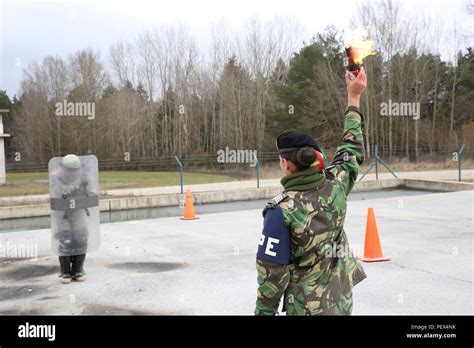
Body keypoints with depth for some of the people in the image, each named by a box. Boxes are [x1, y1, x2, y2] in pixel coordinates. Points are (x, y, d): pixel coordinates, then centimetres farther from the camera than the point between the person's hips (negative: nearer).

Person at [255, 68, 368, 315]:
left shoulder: (281, 211, -22)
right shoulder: (335, 186, -8)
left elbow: (272, 270, -18)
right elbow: (351, 148, 11)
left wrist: (264, 311, -2)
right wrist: (354, 97, 21)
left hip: (307, 307, -5)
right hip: (342, 302, 6)